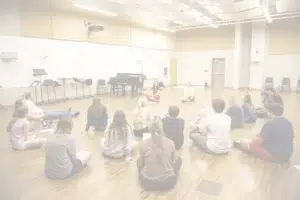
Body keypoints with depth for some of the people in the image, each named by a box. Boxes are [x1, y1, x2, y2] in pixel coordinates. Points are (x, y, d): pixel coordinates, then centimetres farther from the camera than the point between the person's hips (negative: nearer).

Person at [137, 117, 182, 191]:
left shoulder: (144, 143, -16)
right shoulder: (170, 143, -14)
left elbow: (141, 164, -2)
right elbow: (173, 161, 2)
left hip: (147, 183, 0)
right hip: (168, 182, 0)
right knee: (178, 159, 27)